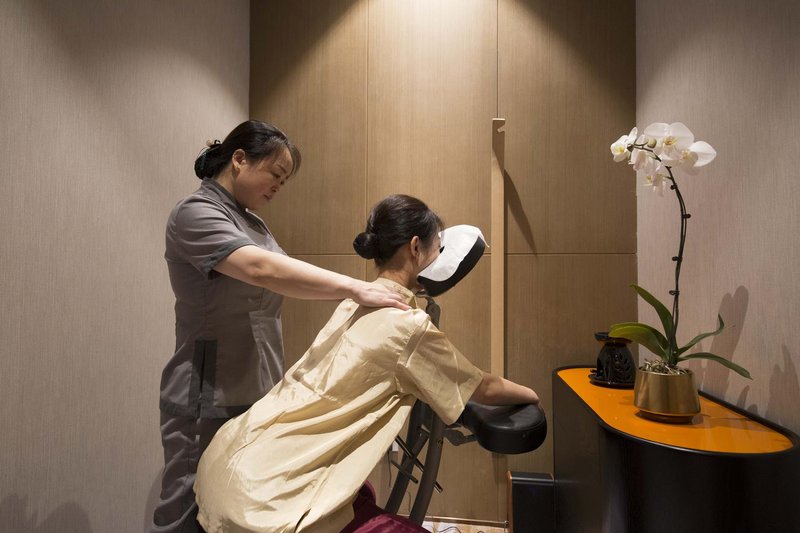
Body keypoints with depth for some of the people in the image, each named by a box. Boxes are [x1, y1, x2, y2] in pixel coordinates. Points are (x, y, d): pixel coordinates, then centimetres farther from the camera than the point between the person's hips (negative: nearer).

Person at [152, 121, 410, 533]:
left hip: (258, 396, 8)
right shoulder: (195, 213, -12)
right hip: (209, 401, -8)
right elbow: (262, 270, -29)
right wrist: (356, 288, -32)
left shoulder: (253, 224, 14)